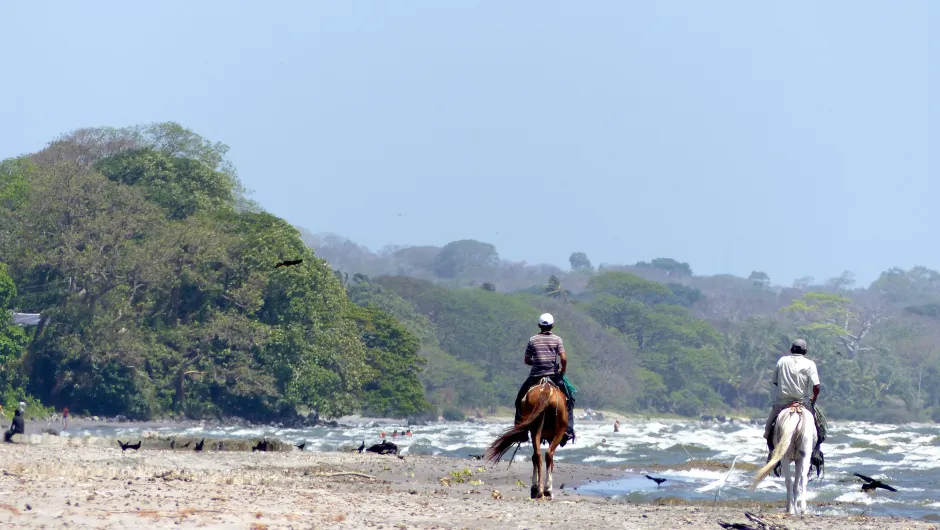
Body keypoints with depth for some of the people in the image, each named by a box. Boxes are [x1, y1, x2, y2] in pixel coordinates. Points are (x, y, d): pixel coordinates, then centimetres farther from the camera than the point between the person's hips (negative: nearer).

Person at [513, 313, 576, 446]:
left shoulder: (532, 340, 2)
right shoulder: (557, 339, -1)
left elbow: (526, 360, 5)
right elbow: (564, 359, -9)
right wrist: (562, 372, 6)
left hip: (535, 375, 0)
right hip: (553, 375, 0)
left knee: (520, 399, 18)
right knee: (568, 400, 15)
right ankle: (568, 429, 2)